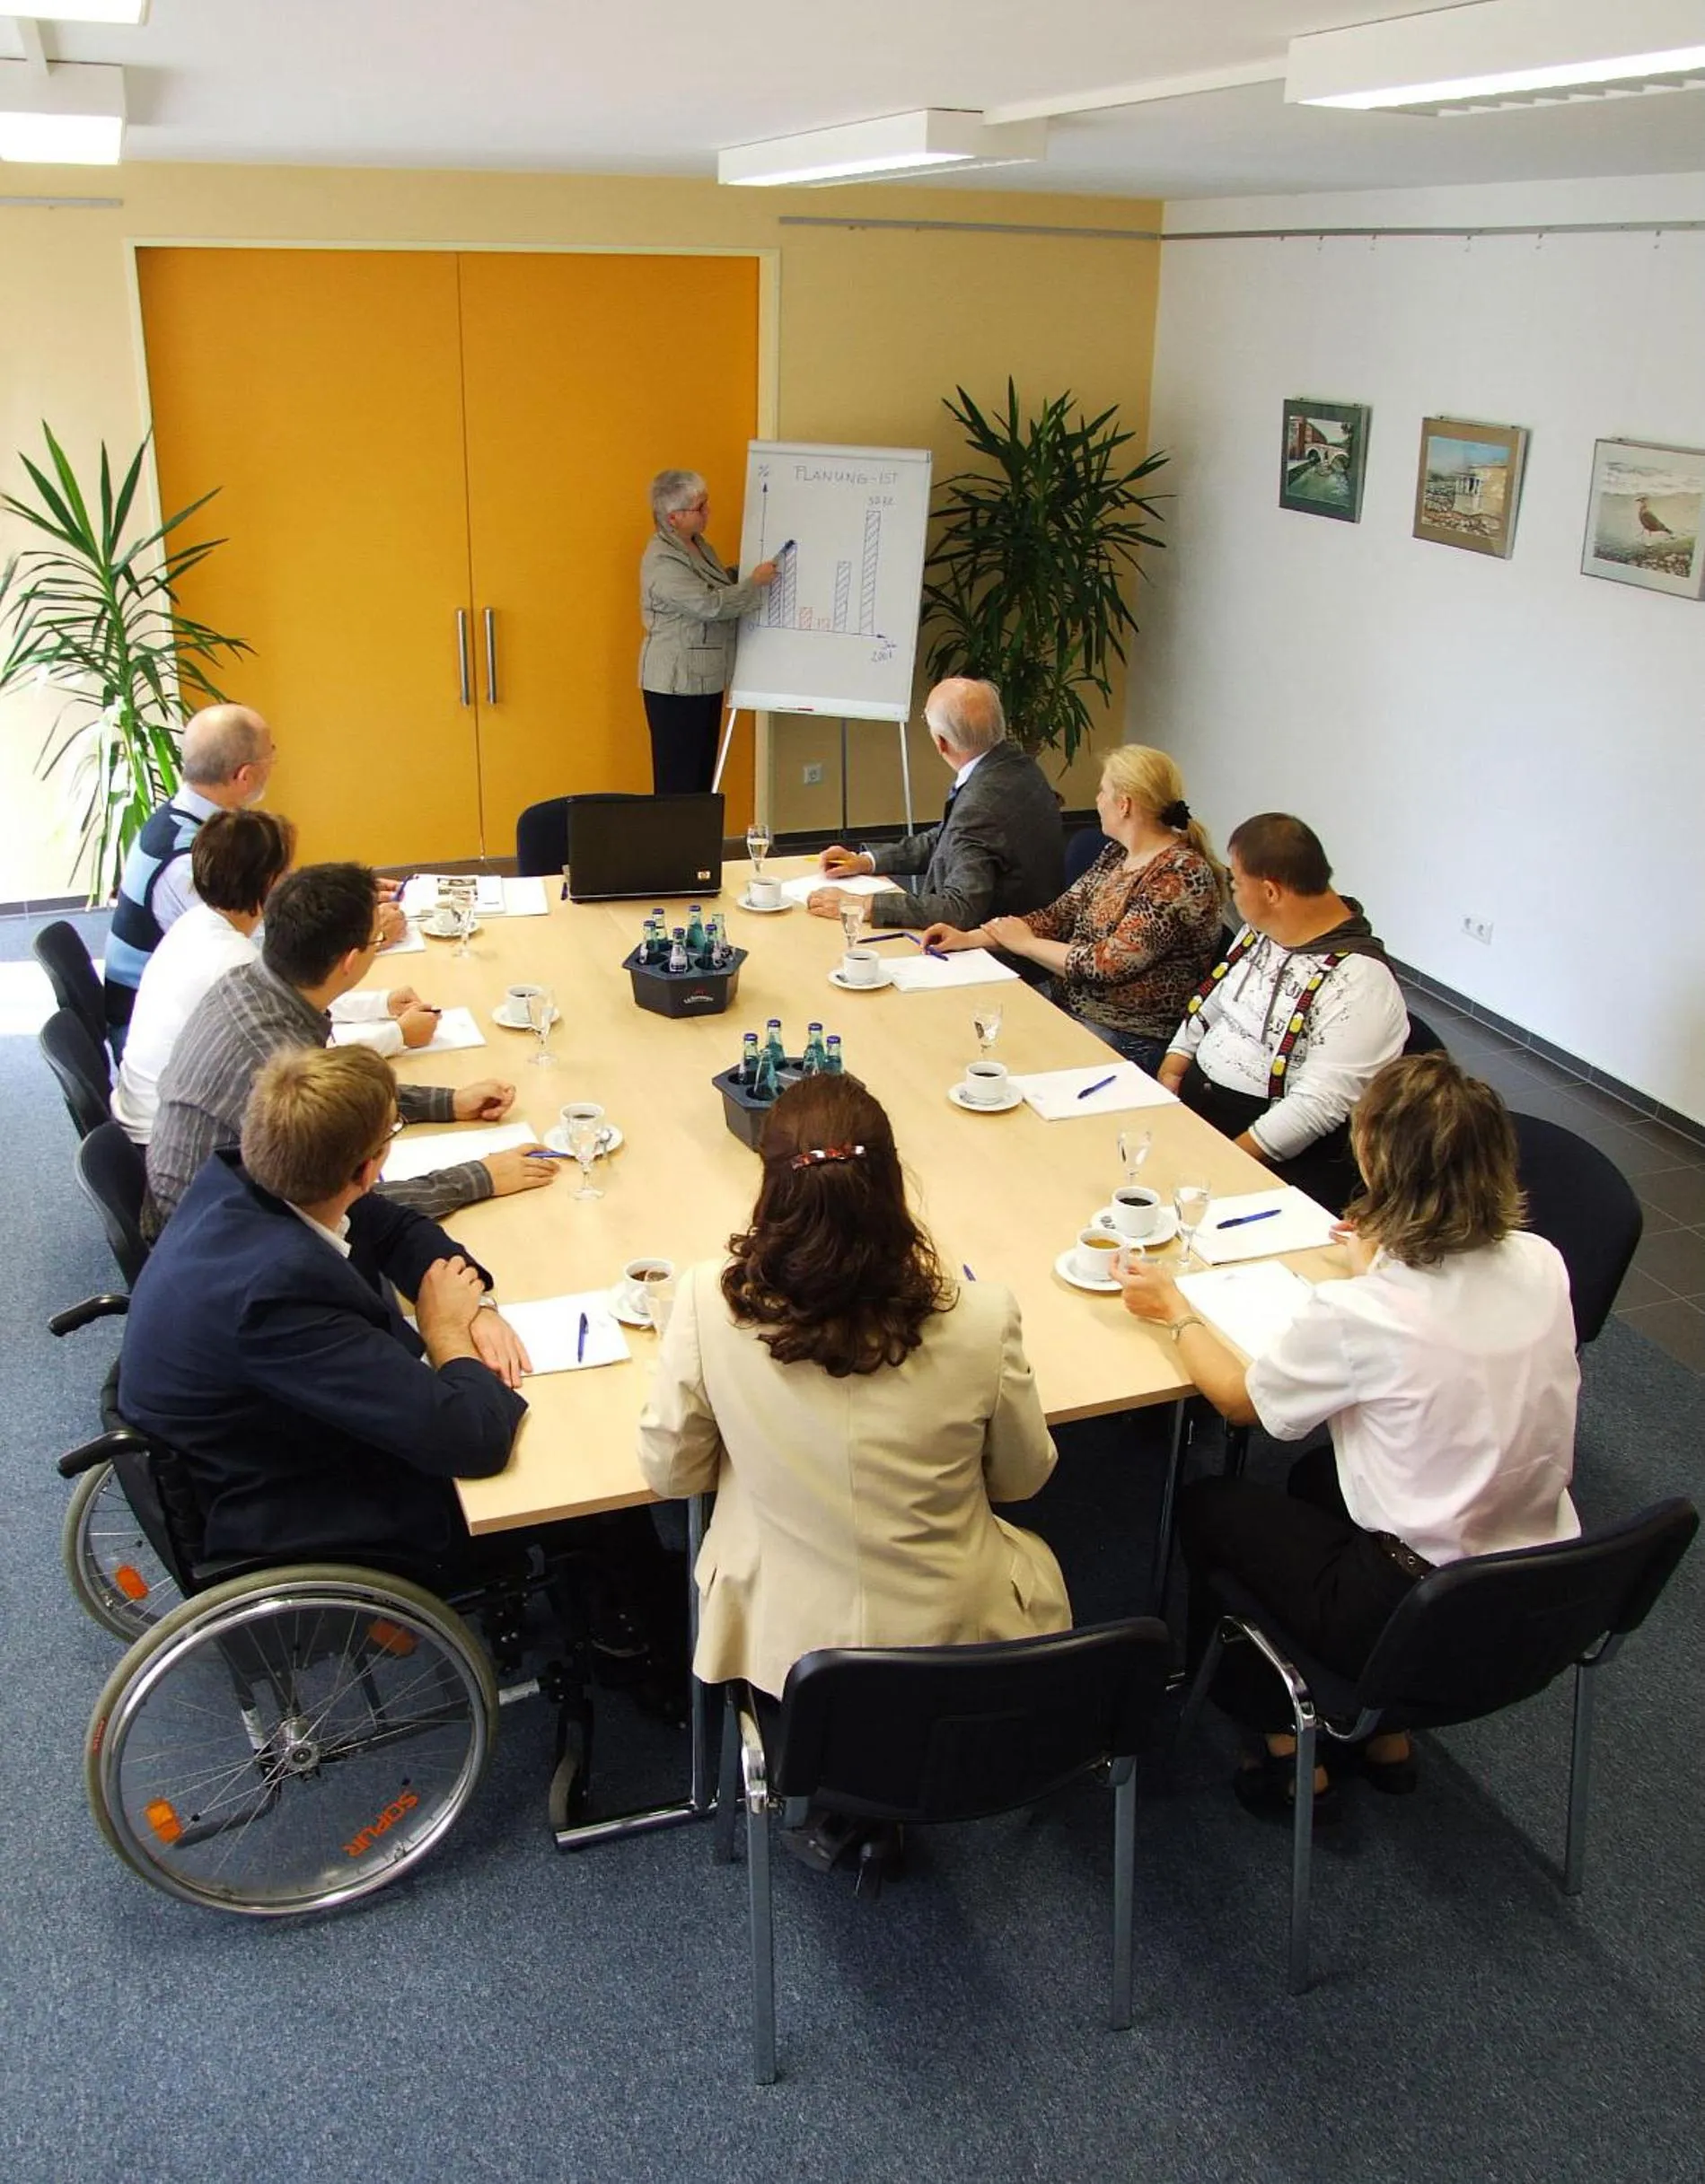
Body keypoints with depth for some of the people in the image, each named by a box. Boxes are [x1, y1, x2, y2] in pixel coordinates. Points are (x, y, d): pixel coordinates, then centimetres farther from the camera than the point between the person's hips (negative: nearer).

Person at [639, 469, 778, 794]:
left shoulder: (697, 543, 12)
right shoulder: (662, 561, -19)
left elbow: (718, 584, 30)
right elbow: (710, 604, -24)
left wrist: (744, 572, 15)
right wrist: (755, 582, -13)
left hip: (706, 679, 10)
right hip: (676, 683, -10)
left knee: (703, 774, 12)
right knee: (678, 781, -6)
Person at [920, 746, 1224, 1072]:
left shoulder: (1182, 874, -19)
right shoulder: (1117, 854, 8)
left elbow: (1109, 965, -22)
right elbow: (1061, 914, 9)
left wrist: (1027, 944, -8)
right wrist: (969, 938, -1)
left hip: (1130, 1042, -8)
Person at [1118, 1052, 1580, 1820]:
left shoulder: (1358, 1312, -26)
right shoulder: (1541, 1264, -9)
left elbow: (1241, 1400, -6)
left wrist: (1177, 1312, 9)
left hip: (1416, 1620, -6)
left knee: (1206, 1505, 15)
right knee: (1320, 1473, 29)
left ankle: (1291, 1754, 27)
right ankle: (1386, 1731, 35)